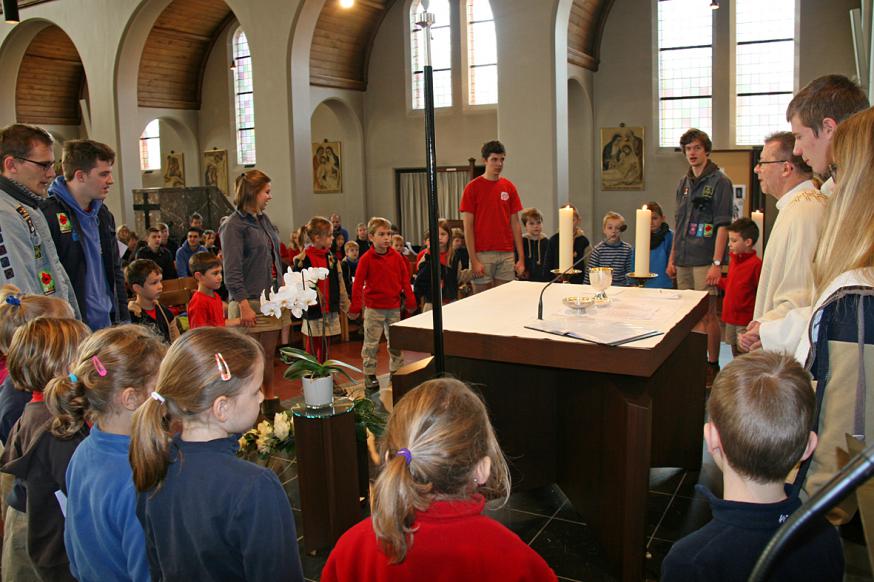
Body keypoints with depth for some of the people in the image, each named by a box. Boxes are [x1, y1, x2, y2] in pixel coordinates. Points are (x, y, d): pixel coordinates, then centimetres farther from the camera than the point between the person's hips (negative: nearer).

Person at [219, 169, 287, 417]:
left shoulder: (264, 219, 13)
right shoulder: (234, 225, -11)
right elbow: (232, 271, -16)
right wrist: (244, 305, -21)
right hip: (250, 301, -7)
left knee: (269, 353, 15)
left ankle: (270, 401, 28)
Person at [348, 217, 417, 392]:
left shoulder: (396, 256, 1)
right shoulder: (366, 259, -9)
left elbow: (405, 279, 7)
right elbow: (358, 283, -8)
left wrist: (410, 300, 6)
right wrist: (355, 307, -10)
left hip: (394, 307, 4)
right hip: (373, 308, -3)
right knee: (371, 343, 4)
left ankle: (396, 371, 25)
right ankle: (369, 374, 14)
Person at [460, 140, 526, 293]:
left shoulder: (509, 187, 9)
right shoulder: (472, 187, -3)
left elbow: (515, 224, 10)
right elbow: (468, 226, -5)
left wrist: (521, 258, 3)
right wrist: (474, 260, -12)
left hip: (507, 255, 4)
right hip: (482, 255, -4)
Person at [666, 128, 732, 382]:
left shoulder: (719, 182, -5)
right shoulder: (684, 183, 15)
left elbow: (722, 225, -10)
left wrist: (717, 263, -16)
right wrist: (672, 259, 15)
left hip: (705, 260, -6)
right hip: (683, 260, 6)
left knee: (708, 314, -3)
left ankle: (712, 365, 8)